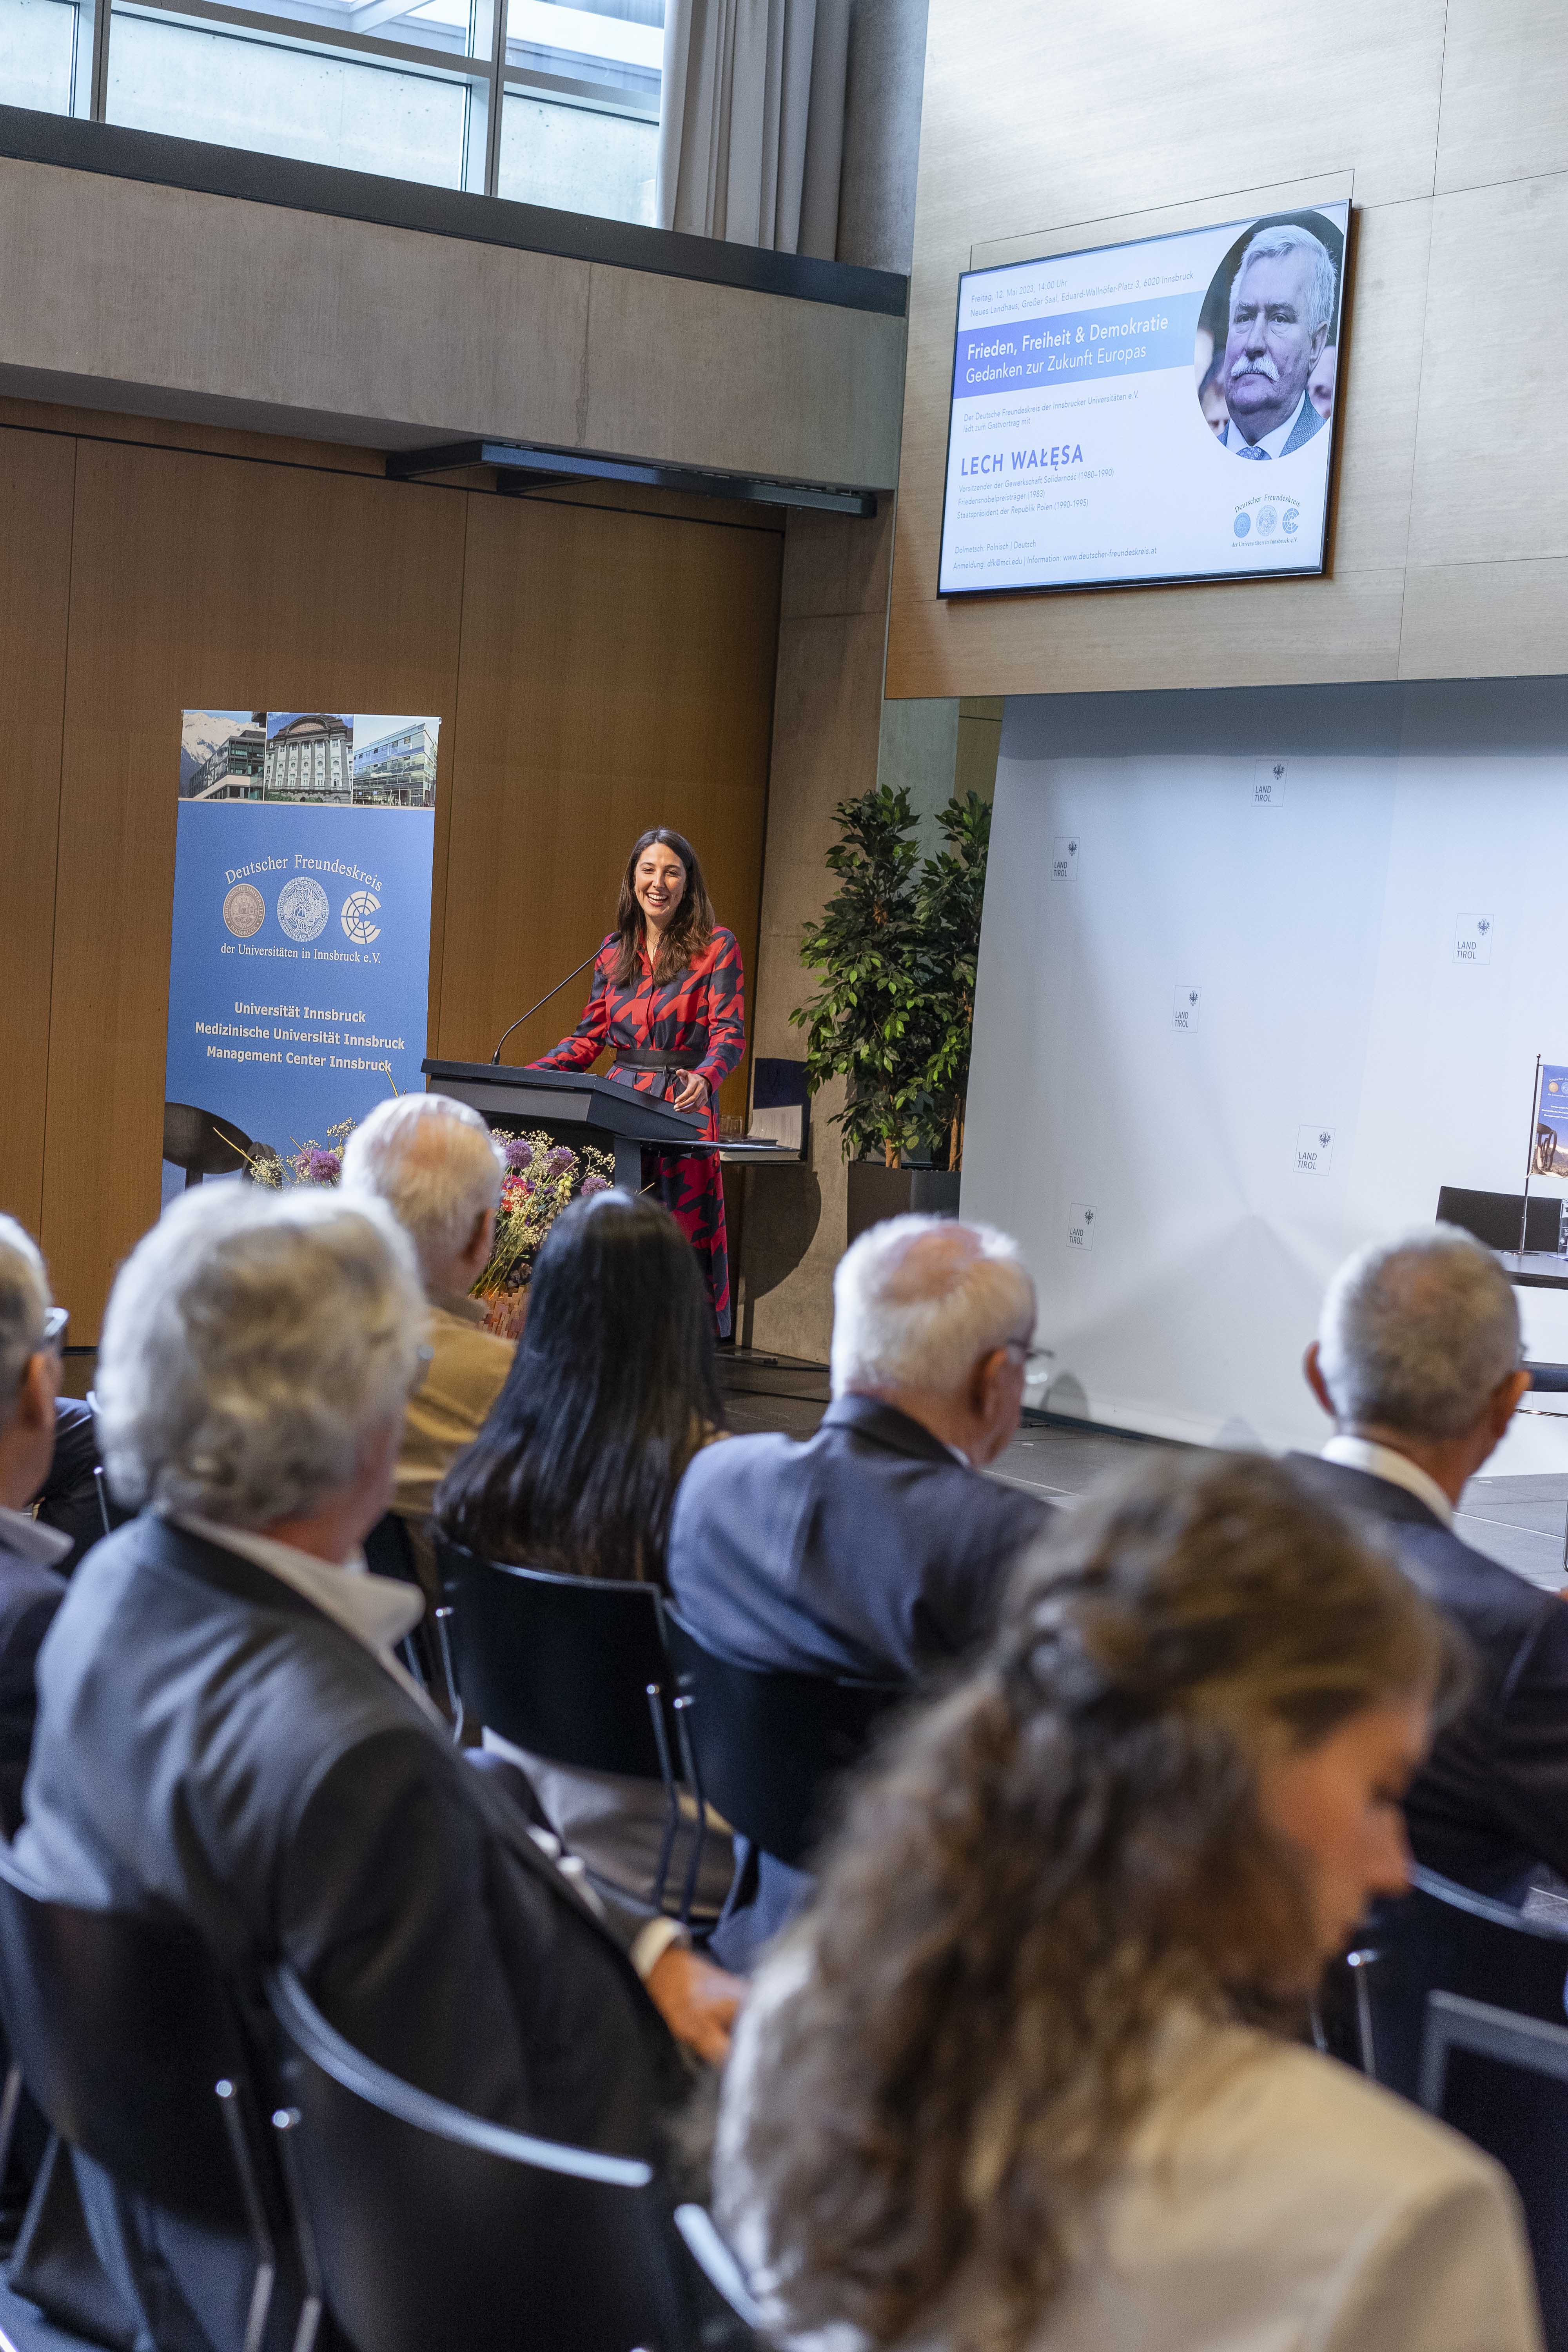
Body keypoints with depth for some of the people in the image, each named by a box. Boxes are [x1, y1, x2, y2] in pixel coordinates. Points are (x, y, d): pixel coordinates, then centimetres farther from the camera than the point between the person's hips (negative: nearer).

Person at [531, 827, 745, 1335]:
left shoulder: (716, 946, 1)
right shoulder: (614, 951, 15)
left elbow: (730, 1032, -6)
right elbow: (589, 1037, 17)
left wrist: (704, 1078, -27)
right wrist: (527, 1077, 4)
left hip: (683, 1111, -4)